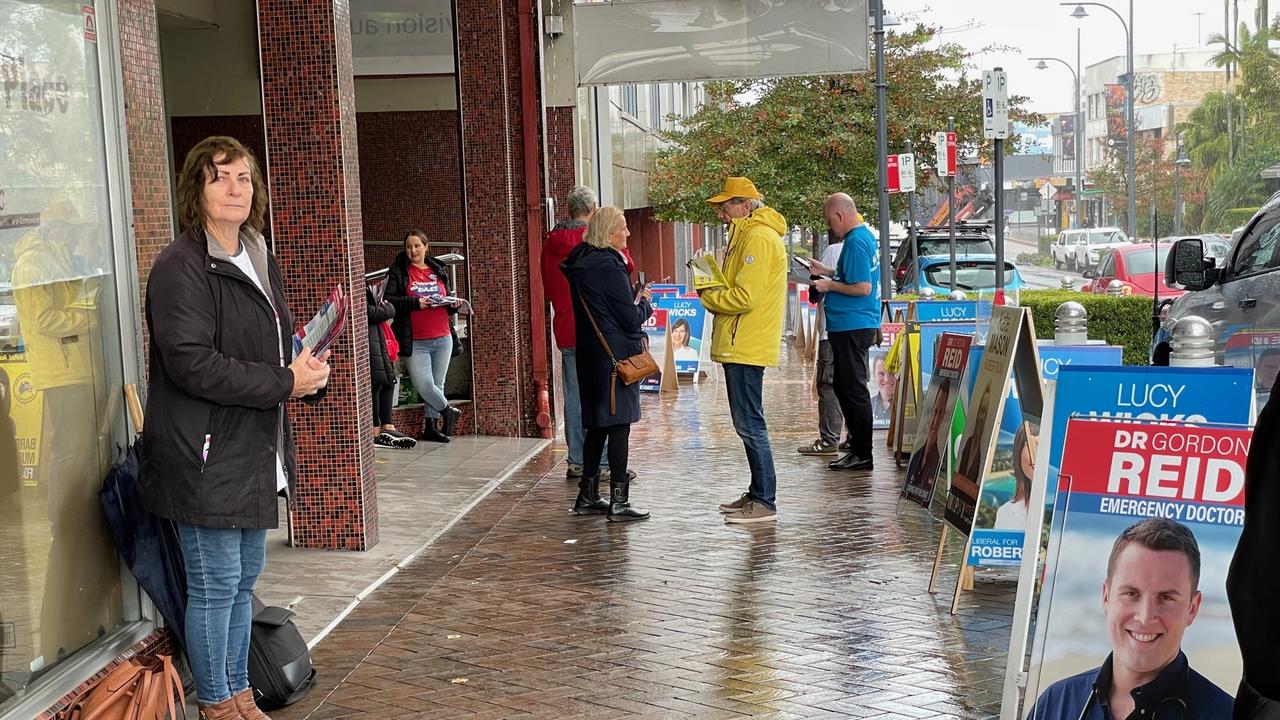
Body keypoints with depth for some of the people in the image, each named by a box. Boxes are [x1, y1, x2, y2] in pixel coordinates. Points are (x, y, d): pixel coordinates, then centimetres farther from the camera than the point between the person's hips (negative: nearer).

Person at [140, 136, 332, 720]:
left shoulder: (259, 260, 15)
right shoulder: (181, 267, -14)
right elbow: (191, 363, -23)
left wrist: (308, 370, 1)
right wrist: (283, 383, -20)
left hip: (252, 452, 9)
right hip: (206, 456, -9)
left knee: (244, 577, 17)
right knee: (216, 585, 1)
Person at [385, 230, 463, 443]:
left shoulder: (438, 271, 15)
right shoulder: (398, 271, 2)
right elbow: (389, 300, -9)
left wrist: (454, 305, 1)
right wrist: (415, 303, -19)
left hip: (442, 339, 4)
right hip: (415, 342, -4)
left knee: (437, 385, 7)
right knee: (424, 385, -12)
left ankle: (430, 427, 18)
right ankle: (448, 412, 14)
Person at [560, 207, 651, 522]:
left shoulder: (581, 265, 11)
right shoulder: (609, 267, -16)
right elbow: (632, 318, -15)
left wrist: (635, 301, 13)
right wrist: (646, 302, 4)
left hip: (590, 353, 9)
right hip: (616, 355, -9)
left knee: (597, 425, 14)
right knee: (619, 425, -3)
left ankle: (587, 496, 19)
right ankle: (619, 501, 0)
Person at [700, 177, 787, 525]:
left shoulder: (759, 238, -15)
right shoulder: (747, 235, 19)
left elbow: (745, 297, -22)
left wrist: (708, 298, -7)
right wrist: (713, 292, 5)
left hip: (746, 347, -11)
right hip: (739, 345, 11)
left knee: (749, 424, -8)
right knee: (747, 423, 15)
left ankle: (765, 502, -4)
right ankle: (757, 493, 23)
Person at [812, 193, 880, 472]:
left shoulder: (855, 242, -18)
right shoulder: (865, 235, 14)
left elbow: (862, 287, -23)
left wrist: (829, 285, -12)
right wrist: (826, 271, 18)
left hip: (852, 326, -11)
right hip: (852, 325, 11)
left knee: (853, 389, -5)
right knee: (845, 387, 17)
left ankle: (862, 455, 0)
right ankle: (857, 445, 24)